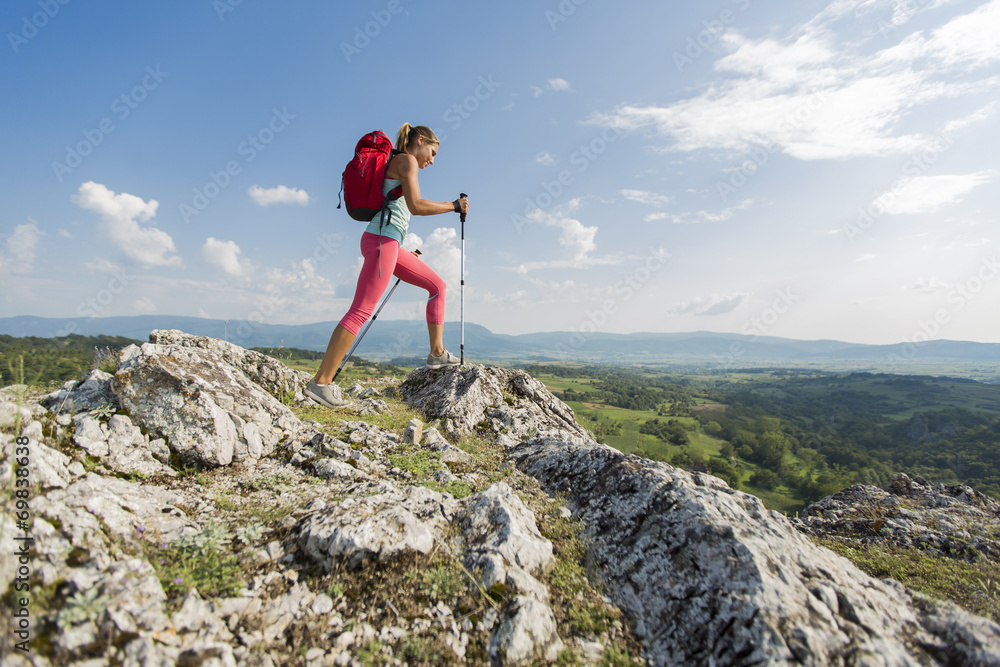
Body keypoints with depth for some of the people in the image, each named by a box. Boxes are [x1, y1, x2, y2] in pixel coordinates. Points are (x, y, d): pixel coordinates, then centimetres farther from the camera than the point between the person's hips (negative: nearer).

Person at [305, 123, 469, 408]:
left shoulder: (396, 165, 27)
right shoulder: (406, 160, -1)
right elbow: (415, 205, -16)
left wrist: (405, 252, 29)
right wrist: (453, 206, -5)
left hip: (390, 244, 10)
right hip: (382, 239, -10)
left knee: (437, 285, 13)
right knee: (361, 311, -15)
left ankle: (437, 352, 12)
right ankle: (321, 382, -14)